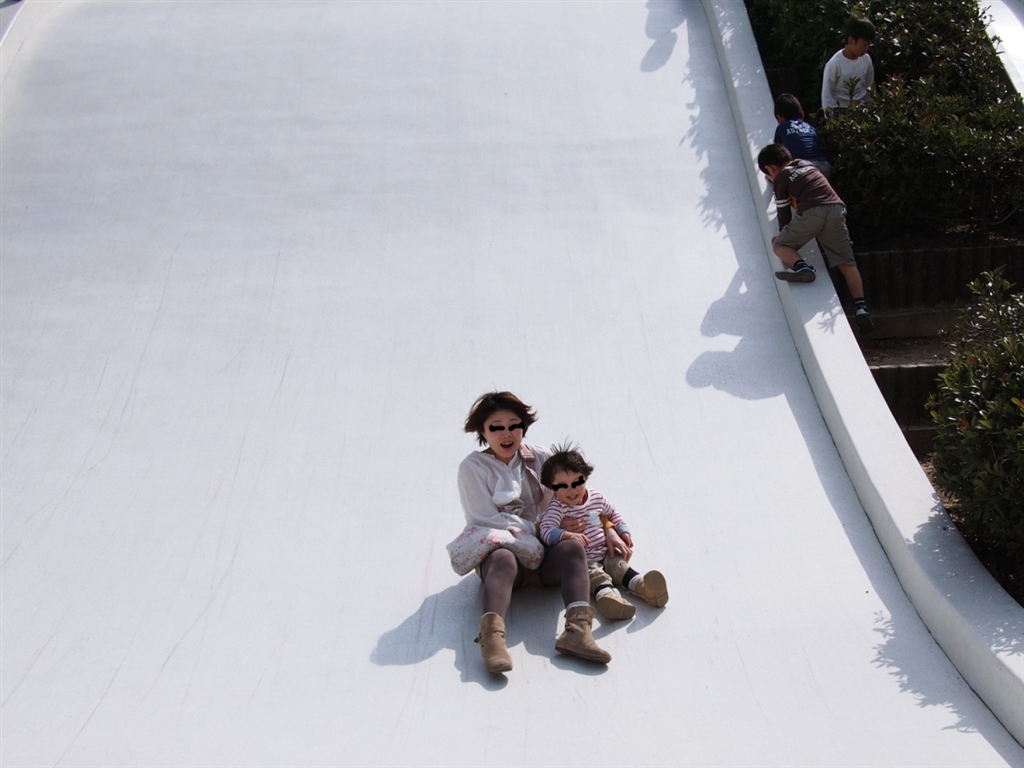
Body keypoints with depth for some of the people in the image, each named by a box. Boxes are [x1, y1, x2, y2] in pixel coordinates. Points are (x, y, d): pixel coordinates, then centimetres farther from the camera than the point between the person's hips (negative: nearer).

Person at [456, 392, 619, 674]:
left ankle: (578, 629, -47)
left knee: (572, 546, -29)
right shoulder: (473, 467, 2)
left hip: (545, 556, 3)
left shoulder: (539, 457, 12)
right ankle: (492, 636, -60)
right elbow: (487, 520, -6)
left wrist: (607, 530, 3)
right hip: (498, 547, -3)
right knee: (504, 558, -38)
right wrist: (537, 529, -13)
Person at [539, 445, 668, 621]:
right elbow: (546, 531, -27)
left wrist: (623, 531, 10)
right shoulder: (557, 507, -13)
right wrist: (568, 535, -43)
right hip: (582, 561, -6)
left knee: (619, 565, -20)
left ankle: (641, 585, -44)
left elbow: (613, 514, 25)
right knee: (595, 574, -32)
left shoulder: (597, 497, 5)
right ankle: (607, 595, -61)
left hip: (606, 553, 6)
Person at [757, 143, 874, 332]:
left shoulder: (780, 179, 12)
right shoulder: (807, 164, 28)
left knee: (779, 245, 13)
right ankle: (860, 307, -7)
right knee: (847, 264, 5)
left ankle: (800, 267, -16)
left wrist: (783, 235, 35)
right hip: (837, 208, 5)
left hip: (810, 212, -5)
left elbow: (784, 214, 17)